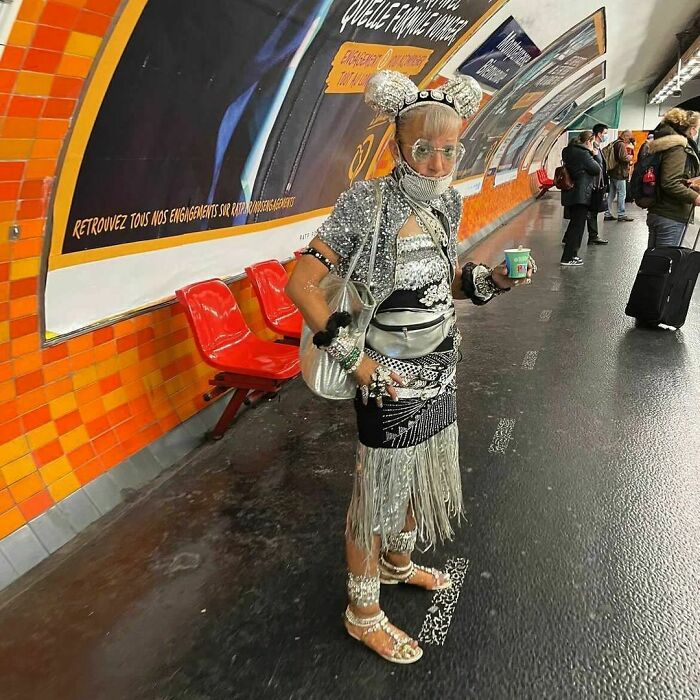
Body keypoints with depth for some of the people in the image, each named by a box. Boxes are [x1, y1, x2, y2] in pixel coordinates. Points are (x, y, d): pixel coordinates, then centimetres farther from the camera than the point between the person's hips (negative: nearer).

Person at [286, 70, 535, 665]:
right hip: (389, 384, -7)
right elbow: (301, 284, -19)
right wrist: (354, 358, -22)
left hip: (440, 373, 7)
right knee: (379, 494, 8)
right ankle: (363, 613, 32)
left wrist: (492, 280, -5)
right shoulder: (367, 205, -19)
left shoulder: (446, 204, 1)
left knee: (423, 477, 24)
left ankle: (398, 562, 52)